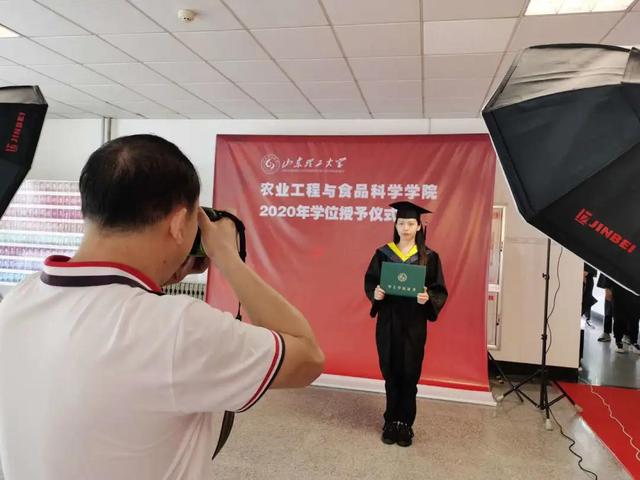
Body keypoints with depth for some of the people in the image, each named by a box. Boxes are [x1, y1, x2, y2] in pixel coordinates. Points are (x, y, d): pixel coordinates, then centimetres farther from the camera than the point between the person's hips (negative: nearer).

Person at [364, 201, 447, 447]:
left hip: (414, 324, -1)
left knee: (409, 374, 5)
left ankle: (405, 424, 21)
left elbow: (440, 291, -2)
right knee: (391, 372, 8)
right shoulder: (383, 254, 2)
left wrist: (427, 298, -23)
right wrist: (375, 293, -17)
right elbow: (369, 282, 4)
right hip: (388, 322, 1)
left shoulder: (429, 257, -2)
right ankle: (392, 422, 23)